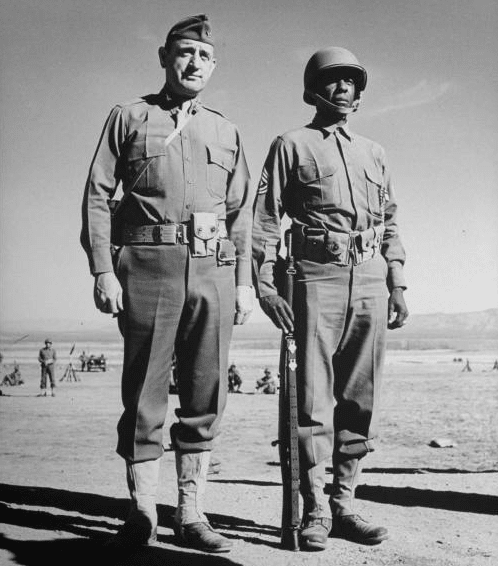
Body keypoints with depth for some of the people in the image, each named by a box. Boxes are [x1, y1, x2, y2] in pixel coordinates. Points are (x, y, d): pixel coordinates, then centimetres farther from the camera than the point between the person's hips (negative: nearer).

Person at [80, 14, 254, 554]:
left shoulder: (225, 131, 20)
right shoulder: (129, 117, 11)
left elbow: (241, 212, 18)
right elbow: (97, 196, 4)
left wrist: (245, 280, 8)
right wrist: (103, 270, -7)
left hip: (213, 269, 3)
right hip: (148, 265, -3)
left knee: (204, 396, 3)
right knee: (144, 394, -2)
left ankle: (190, 514, 11)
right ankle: (141, 511, 8)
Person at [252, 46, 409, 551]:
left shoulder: (372, 153, 21)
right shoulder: (290, 146, 9)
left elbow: (390, 224, 21)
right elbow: (265, 219, 1)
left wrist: (397, 285, 12)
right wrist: (264, 282, -10)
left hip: (371, 280, 5)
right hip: (317, 277, -4)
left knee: (360, 398, 3)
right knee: (314, 399, -7)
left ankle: (343, 505, 11)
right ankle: (314, 511, 1)